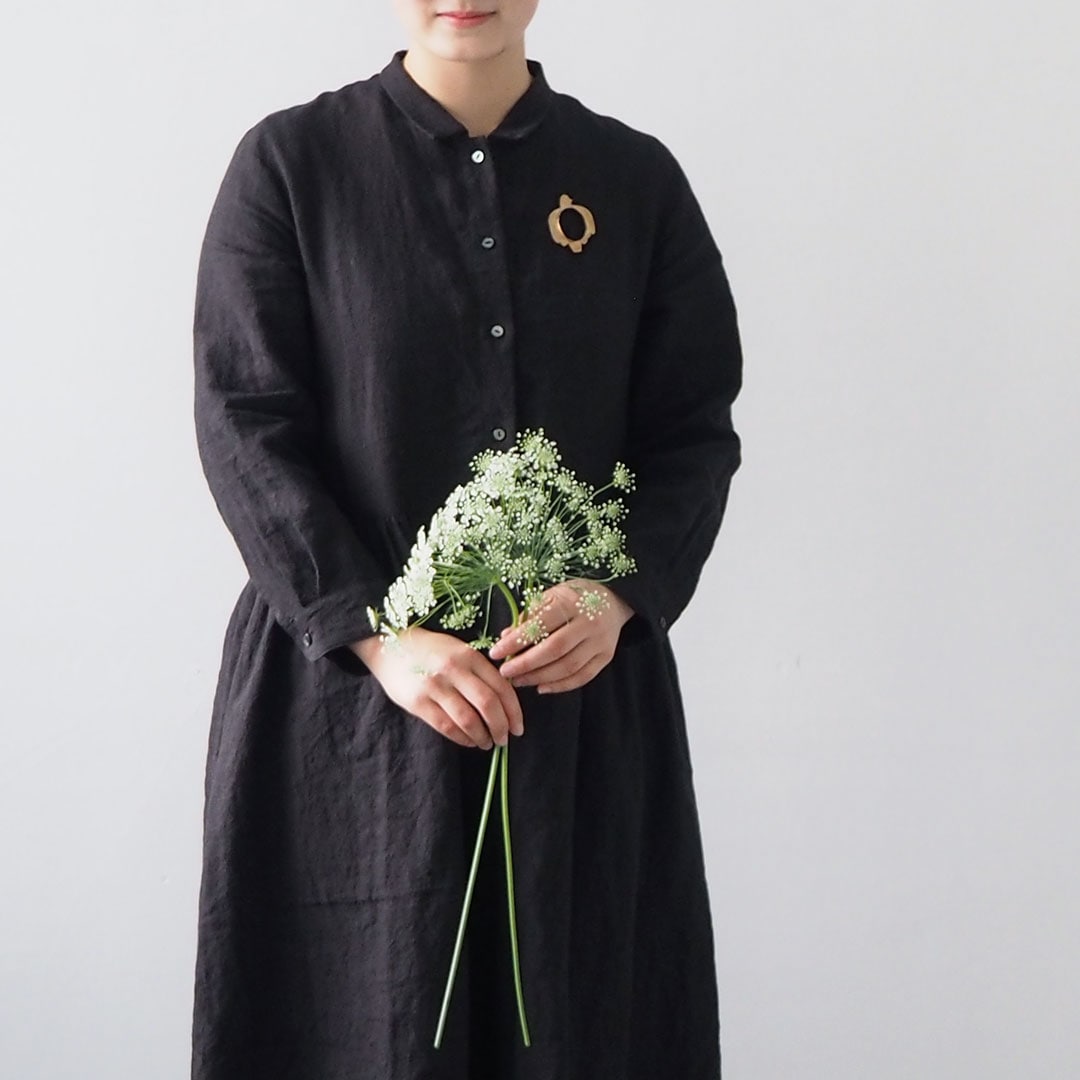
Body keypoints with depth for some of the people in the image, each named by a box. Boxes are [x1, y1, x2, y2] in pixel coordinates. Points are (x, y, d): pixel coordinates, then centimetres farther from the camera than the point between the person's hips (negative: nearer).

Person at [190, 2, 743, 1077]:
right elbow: (242, 427, -5)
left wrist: (620, 598, -12)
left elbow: (696, 430, 5)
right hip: (342, 686, -2)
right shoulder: (289, 164, -1)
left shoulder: (636, 178, 5)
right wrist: (380, 636, -14)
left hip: (585, 683, 2)